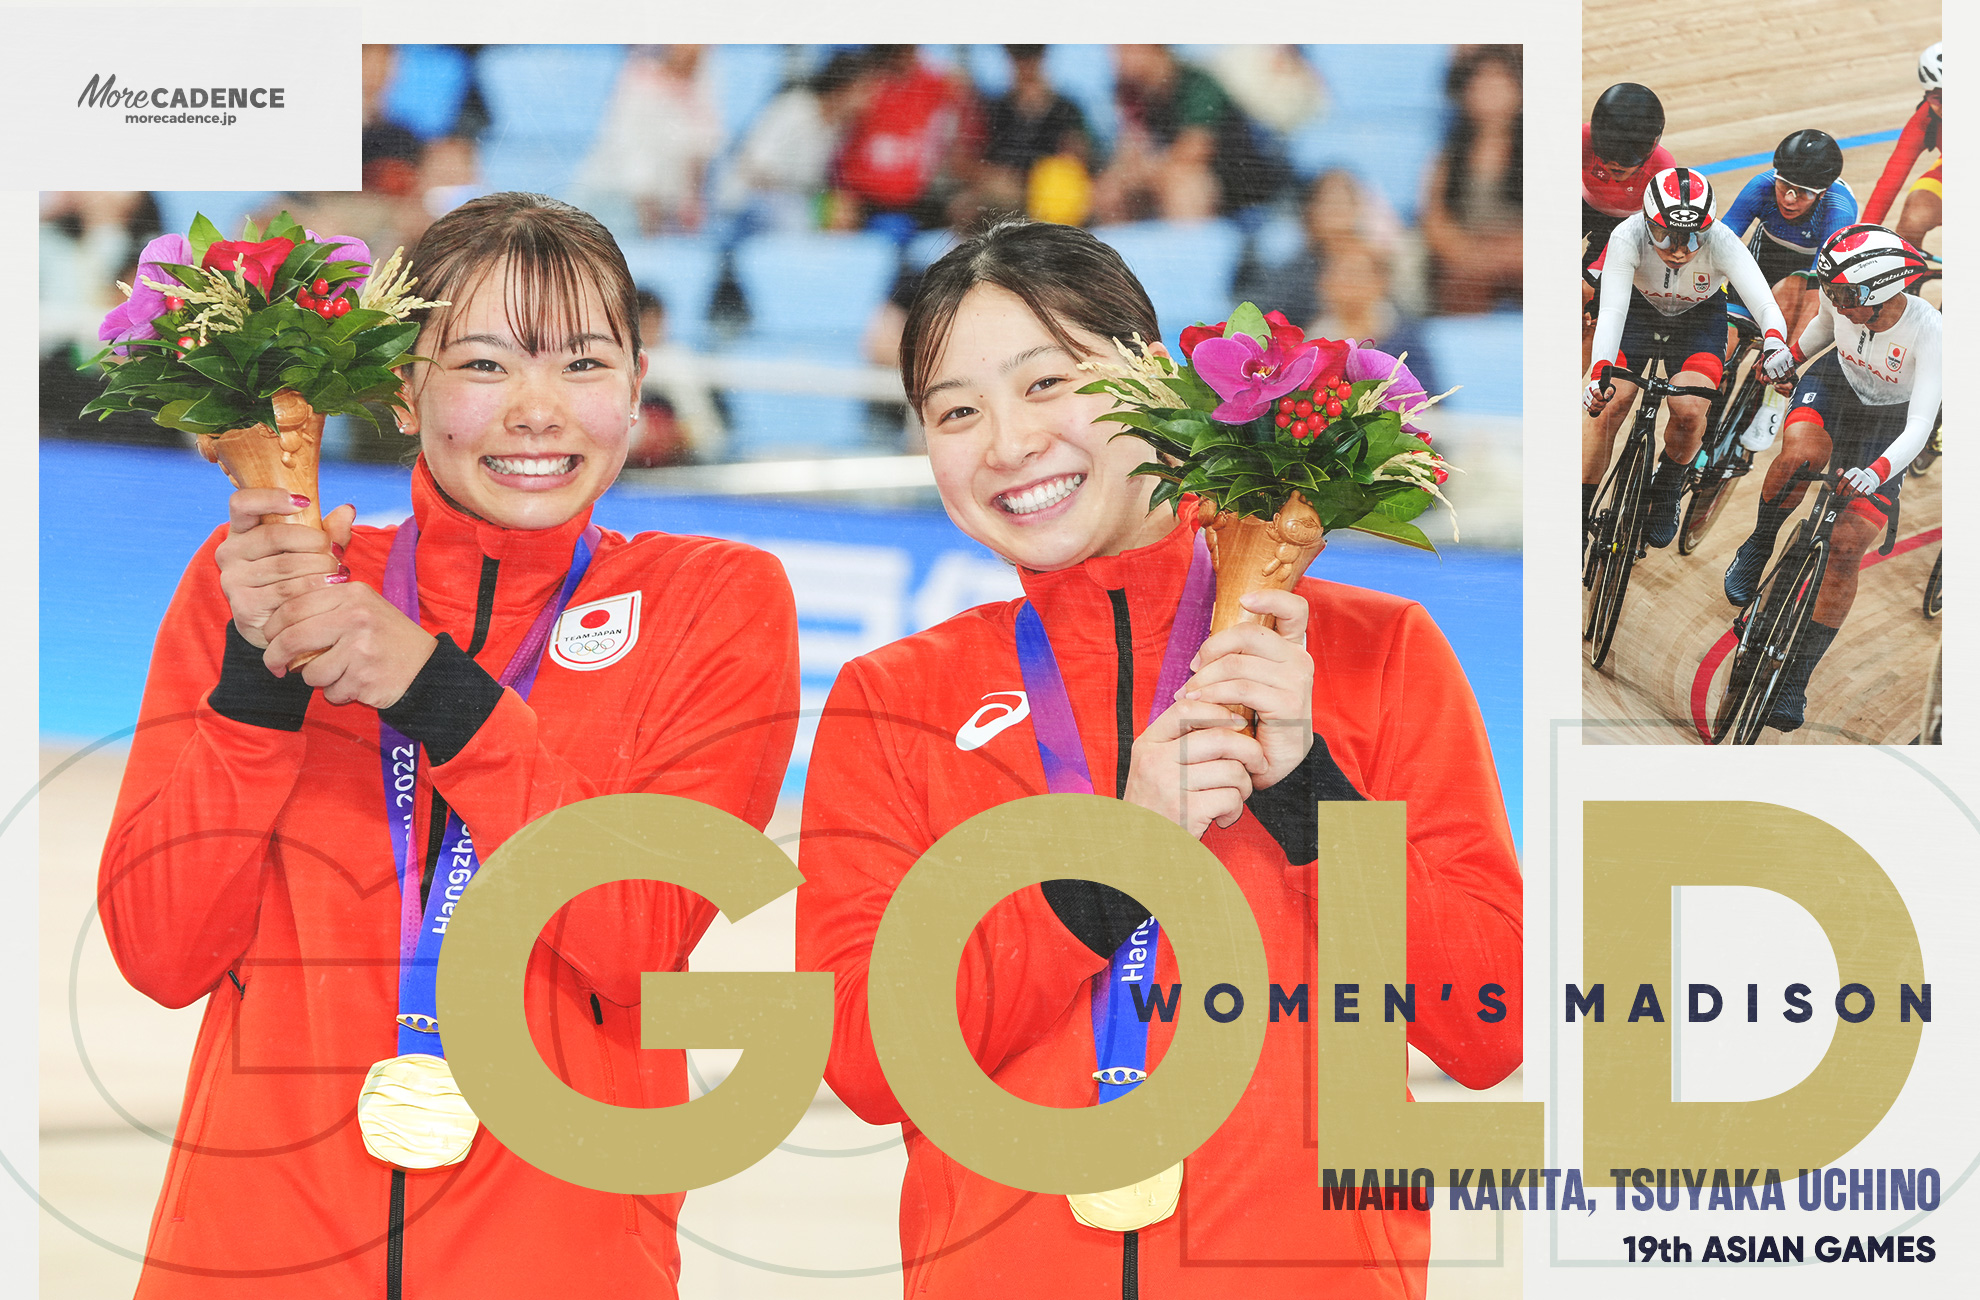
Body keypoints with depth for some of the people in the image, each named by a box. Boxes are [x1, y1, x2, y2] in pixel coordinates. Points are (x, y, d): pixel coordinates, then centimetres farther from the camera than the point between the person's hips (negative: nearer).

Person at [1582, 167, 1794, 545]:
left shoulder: (1722, 243, -34)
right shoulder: (1627, 238, -35)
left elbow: (1765, 303, -43)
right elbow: (1612, 311, -42)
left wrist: (1774, 342, -66)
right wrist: (1600, 372, -60)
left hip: (1699, 319, 0)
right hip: (1638, 311, 0)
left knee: (1689, 412, -23)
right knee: (1606, 407, -19)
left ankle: (1666, 492, 9)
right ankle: (1579, 513, -3)